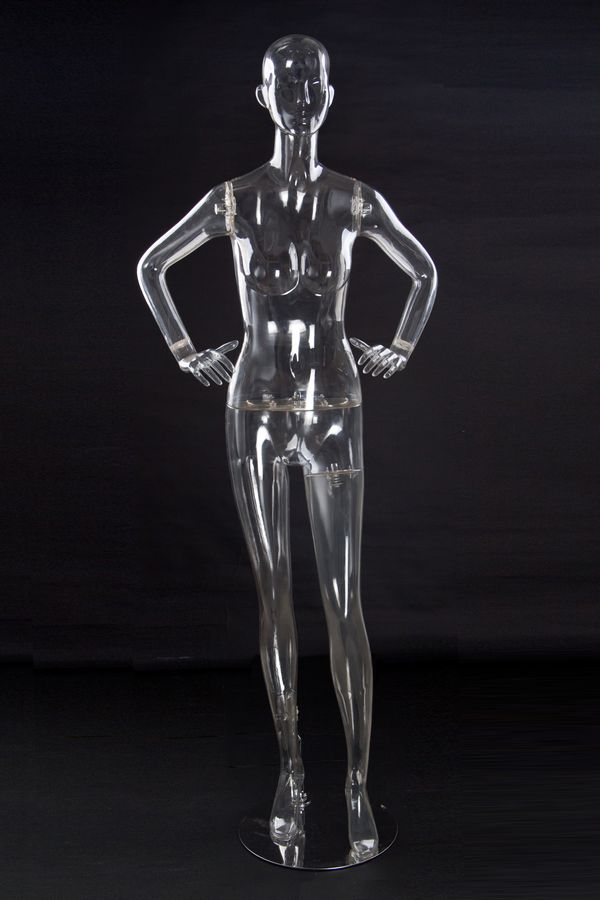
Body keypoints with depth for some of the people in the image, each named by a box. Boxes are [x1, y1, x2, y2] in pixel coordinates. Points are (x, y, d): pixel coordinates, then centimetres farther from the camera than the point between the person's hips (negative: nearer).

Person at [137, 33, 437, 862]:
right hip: (255, 407, 1)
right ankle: (291, 772, 20)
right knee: (274, 593, 6)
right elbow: (150, 268, 14)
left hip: (335, 406, 0)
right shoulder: (232, 200, 1)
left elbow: (425, 273, 18)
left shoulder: (359, 201, 1)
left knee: (344, 600, -4)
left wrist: (400, 350, 13)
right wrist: (185, 354, 8)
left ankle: (358, 783, 7)